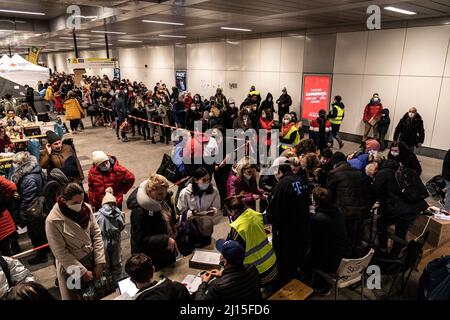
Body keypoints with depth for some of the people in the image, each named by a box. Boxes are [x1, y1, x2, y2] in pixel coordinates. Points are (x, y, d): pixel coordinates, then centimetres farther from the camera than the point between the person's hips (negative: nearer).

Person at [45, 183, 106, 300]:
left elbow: (96, 234, -4)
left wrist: (99, 262, -8)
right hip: (71, 267, -4)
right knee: (74, 296, 14)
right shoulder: (53, 221, -22)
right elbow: (60, 252, -17)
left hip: (92, 259, 4)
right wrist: (82, 271, -13)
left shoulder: (86, 208, -10)